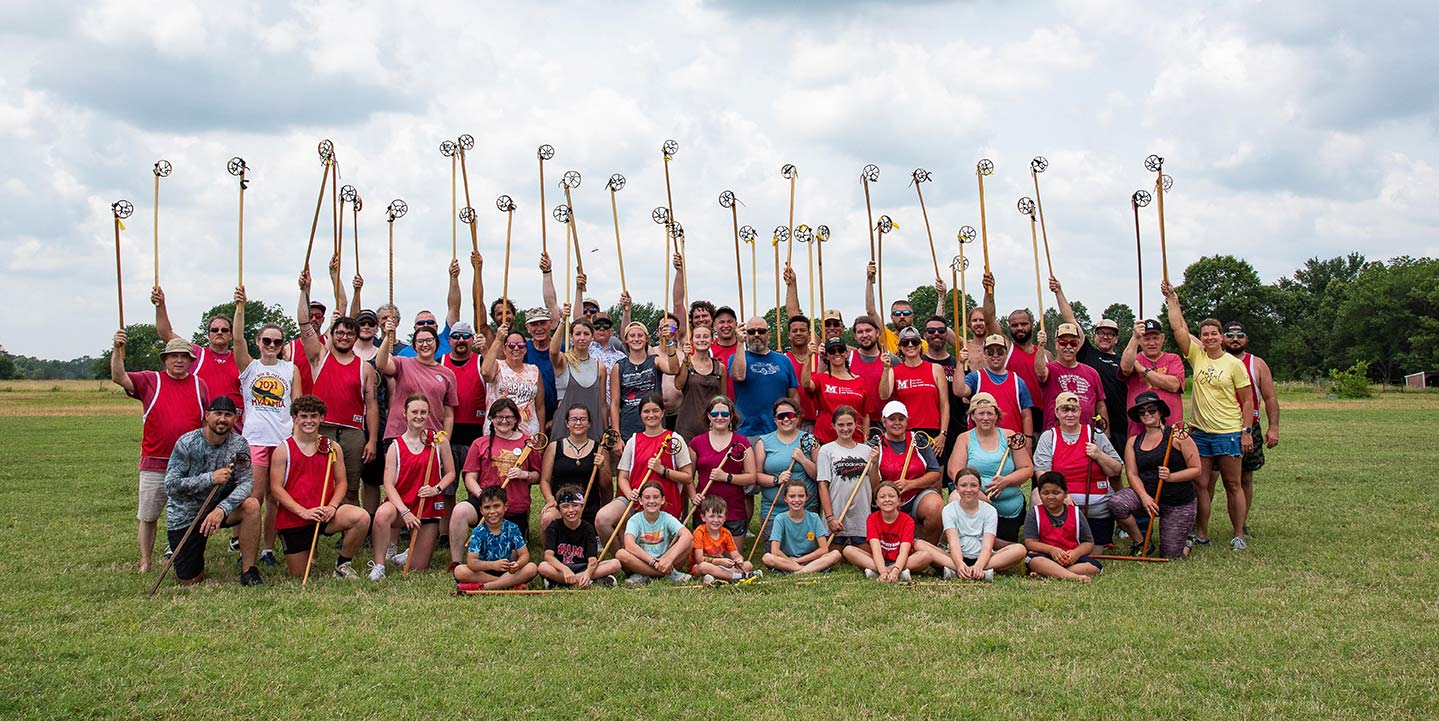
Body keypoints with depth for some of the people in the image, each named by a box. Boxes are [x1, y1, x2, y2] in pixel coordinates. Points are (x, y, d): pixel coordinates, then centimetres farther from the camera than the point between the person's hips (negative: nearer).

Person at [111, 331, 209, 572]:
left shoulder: (199, 385, 8)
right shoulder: (149, 380, 3)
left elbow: (209, 422, 12)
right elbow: (118, 377, -12)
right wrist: (117, 349, -26)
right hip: (154, 464, -1)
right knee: (148, 516, 6)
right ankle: (145, 563, 16)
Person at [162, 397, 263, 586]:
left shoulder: (239, 444, -8)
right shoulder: (187, 443, -15)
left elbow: (246, 482, -19)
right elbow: (170, 486, -20)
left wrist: (222, 508, -35)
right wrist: (210, 478, -29)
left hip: (218, 506, 2)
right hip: (184, 515, -2)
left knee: (251, 504, -31)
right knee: (191, 581, -2)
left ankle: (248, 571, -19)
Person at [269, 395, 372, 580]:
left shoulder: (332, 448, 6)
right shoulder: (283, 450, -2)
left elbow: (341, 482, 7)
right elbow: (276, 489, -6)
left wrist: (332, 506, -13)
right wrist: (303, 512, -18)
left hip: (324, 514, 2)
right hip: (292, 519, -1)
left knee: (362, 517, -28)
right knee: (299, 576, 2)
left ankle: (342, 564, -5)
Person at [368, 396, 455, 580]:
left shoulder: (439, 440, 1)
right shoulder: (395, 447, -1)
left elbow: (450, 473, 5)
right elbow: (388, 485, -7)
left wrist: (437, 489, -16)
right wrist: (405, 511, -20)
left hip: (429, 508, 1)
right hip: (402, 503, -1)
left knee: (418, 568, 1)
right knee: (382, 514, -39)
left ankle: (410, 553, 38)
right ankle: (378, 565, -20)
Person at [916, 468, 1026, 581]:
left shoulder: (989, 511, 1)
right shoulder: (949, 509, 0)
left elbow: (987, 546, -13)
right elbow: (954, 542, -15)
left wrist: (978, 566, -35)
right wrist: (960, 564, -38)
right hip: (957, 557, -1)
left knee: (1019, 549, -25)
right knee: (920, 545, -26)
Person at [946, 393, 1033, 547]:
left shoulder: (1009, 437, 7)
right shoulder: (965, 439, 4)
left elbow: (1028, 469, 5)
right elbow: (955, 471, -8)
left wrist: (1006, 481, -15)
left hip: (1011, 511, 2)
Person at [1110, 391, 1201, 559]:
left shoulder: (1177, 436, -6)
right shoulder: (1133, 442, 6)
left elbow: (1196, 469, -6)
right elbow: (1132, 474, -2)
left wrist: (1171, 477, -23)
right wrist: (1144, 496, -19)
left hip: (1179, 503, -3)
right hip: (1147, 494, 3)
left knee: (1170, 556, -4)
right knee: (1116, 503, -29)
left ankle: (1187, 534, 34)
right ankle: (1140, 543, -2)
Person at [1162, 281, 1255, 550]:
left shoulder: (1234, 364, -2)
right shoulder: (1197, 357, 5)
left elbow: (1247, 401, 1)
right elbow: (1178, 327, -1)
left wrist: (1247, 431, -4)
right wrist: (1172, 298, -2)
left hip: (1229, 432, -3)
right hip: (1200, 432, 3)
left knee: (1233, 485, 4)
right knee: (1200, 485, 5)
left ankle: (1239, 535, 12)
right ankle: (1201, 534, 13)